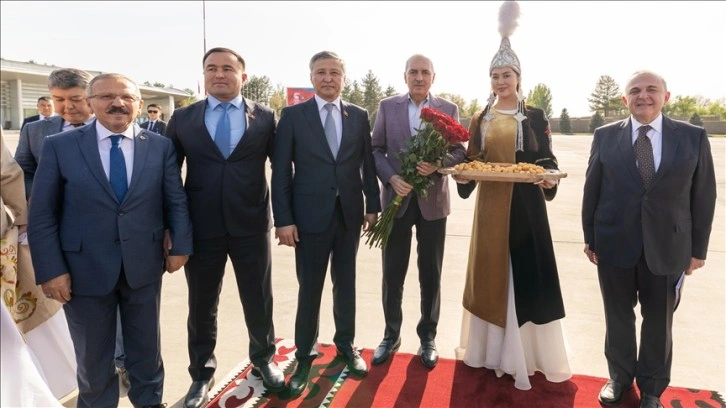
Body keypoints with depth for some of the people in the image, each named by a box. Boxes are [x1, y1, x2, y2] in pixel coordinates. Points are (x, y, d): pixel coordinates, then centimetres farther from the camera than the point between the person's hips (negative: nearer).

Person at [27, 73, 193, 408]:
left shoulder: (161, 146, 1)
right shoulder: (59, 146, -3)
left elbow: (176, 201, 4)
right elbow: (42, 215, -4)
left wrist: (180, 245, -3)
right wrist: (50, 270, -10)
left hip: (144, 266, 1)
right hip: (84, 270, -1)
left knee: (146, 348, 18)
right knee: (93, 357, 16)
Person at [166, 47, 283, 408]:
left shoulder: (266, 117, 1)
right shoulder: (182, 118, 4)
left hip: (252, 226, 0)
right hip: (201, 227, 1)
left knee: (259, 300, 14)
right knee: (201, 306, 14)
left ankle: (263, 359, 38)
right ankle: (202, 373, 34)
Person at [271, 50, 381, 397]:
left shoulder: (359, 115, 6)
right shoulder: (292, 115, -2)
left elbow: (367, 164, 9)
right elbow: (281, 171, -5)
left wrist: (372, 205, 6)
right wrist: (283, 219, -10)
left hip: (350, 214, 3)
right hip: (310, 216, -2)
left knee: (345, 284, 15)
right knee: (310, 289, 7)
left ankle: (346, 344, 33)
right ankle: (304, 356, 23)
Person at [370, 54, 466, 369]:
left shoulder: (449, 109, 4)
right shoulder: (387, 106, 5)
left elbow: (459, 151, 1)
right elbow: (376, 149, 2)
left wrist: (438, 164, -19)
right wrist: (391, 178, -15)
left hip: (433, 201, 0)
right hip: (397, 199, 0)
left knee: (431, 274, 9)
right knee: (392, 273, 7)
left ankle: (427, 336, 26)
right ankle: (391, 334, 26)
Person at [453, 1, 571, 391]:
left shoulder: (535, 117, 2)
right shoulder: (479, 119, 9)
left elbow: (547, 161, 2)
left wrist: (548, 179, -19)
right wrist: (460, 173, -12)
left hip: (525, 206, -2)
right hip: (489, 206, 3)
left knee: (525, 273, 2)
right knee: (490, 273, 9)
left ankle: (524, 352, 16)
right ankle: (491, 348, 24)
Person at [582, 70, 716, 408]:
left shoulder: (694, 137, -1)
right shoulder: (606, 136, 1)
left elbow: (704, 196, 1)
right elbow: (591, 190, 2)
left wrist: (698, 248, 0)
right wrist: (590, 238, 1)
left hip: (667, 247, 0)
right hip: (614, 244, 0)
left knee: (658, 322, 14)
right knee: (618, 317, 14)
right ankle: (620, 377, 36)